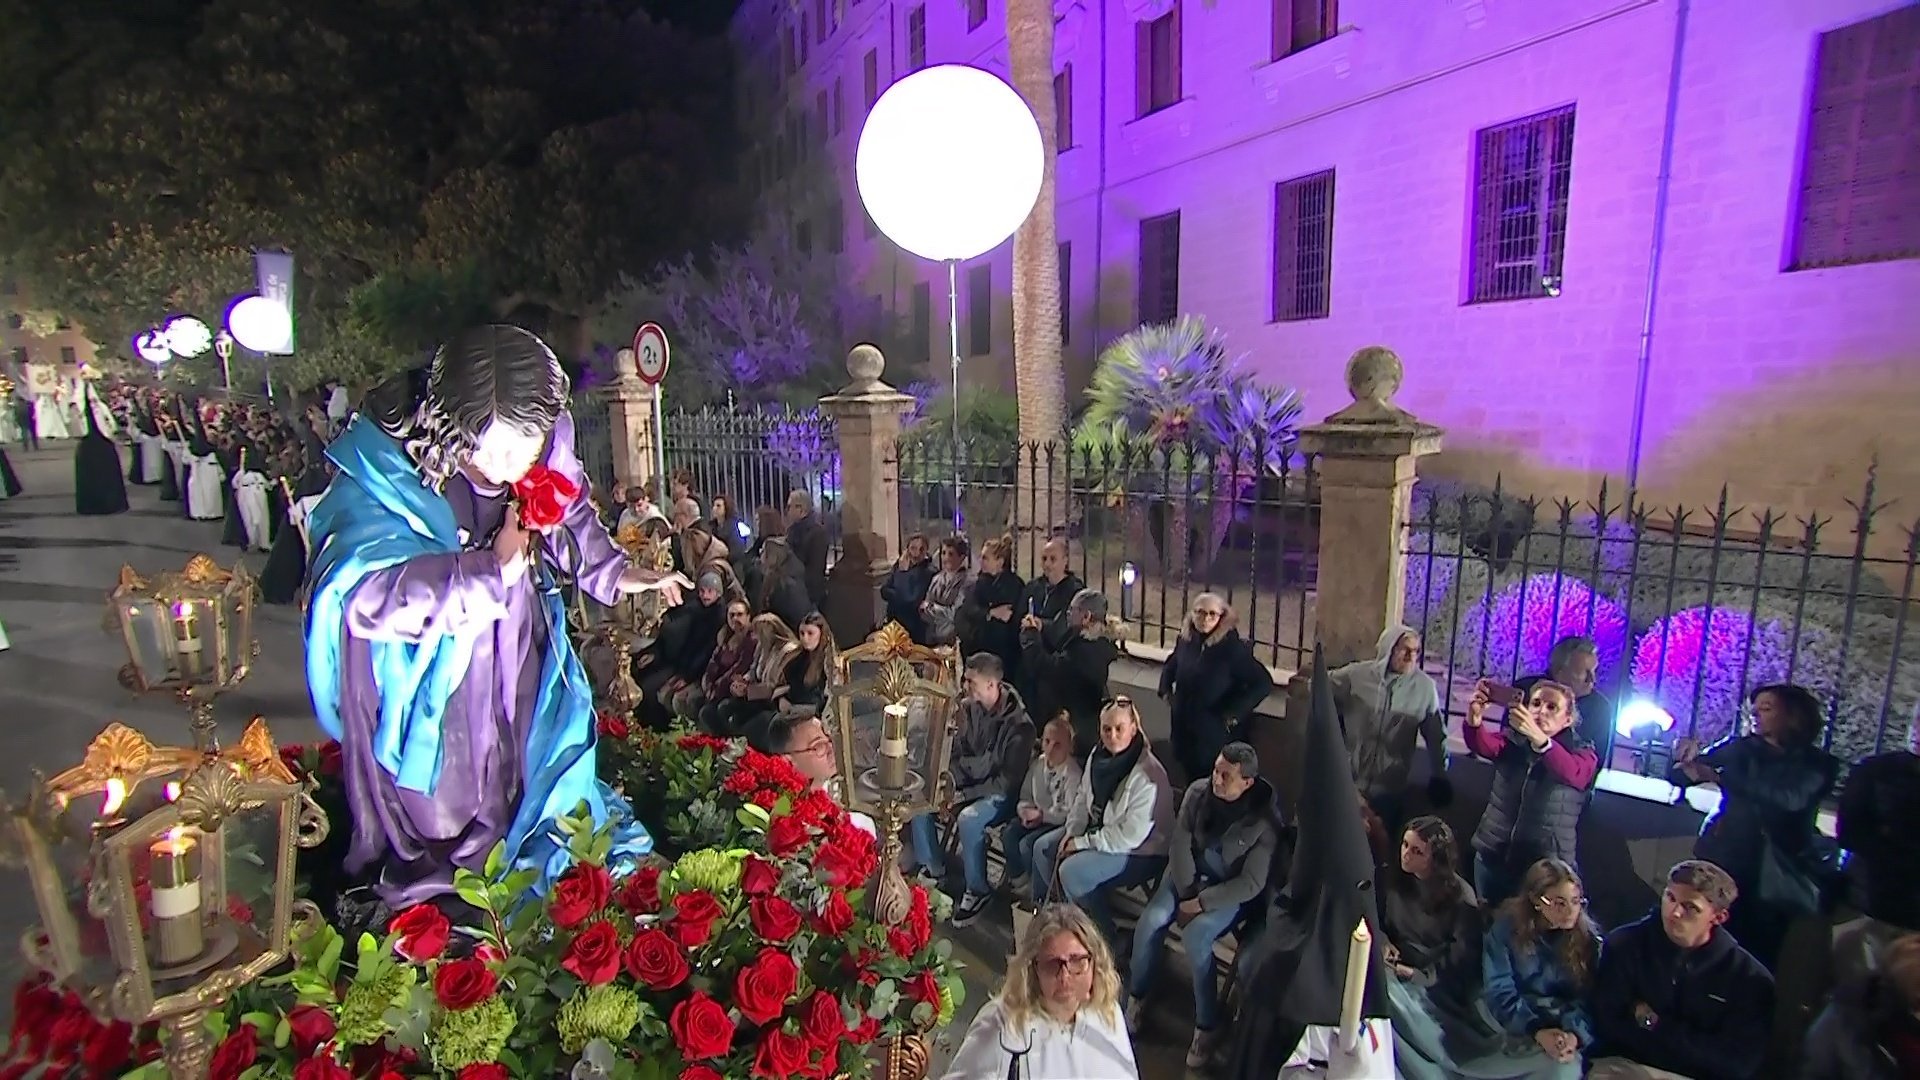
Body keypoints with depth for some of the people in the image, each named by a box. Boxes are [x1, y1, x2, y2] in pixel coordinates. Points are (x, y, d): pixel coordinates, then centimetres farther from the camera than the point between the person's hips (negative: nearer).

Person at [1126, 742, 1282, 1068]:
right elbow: (1181, 843, -6)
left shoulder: (1265, 819, -21)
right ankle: (1136, 997, 5)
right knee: (1150, 921, -19)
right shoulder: (1198, 791, -12)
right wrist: (1186, 893, -11)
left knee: (1195, 935, -28)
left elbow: (1252, 883, -18)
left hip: (1231, 892, -3)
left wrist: (1200, 903, -19)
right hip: (1188, 877, 4)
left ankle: (1208, 1026, -9)